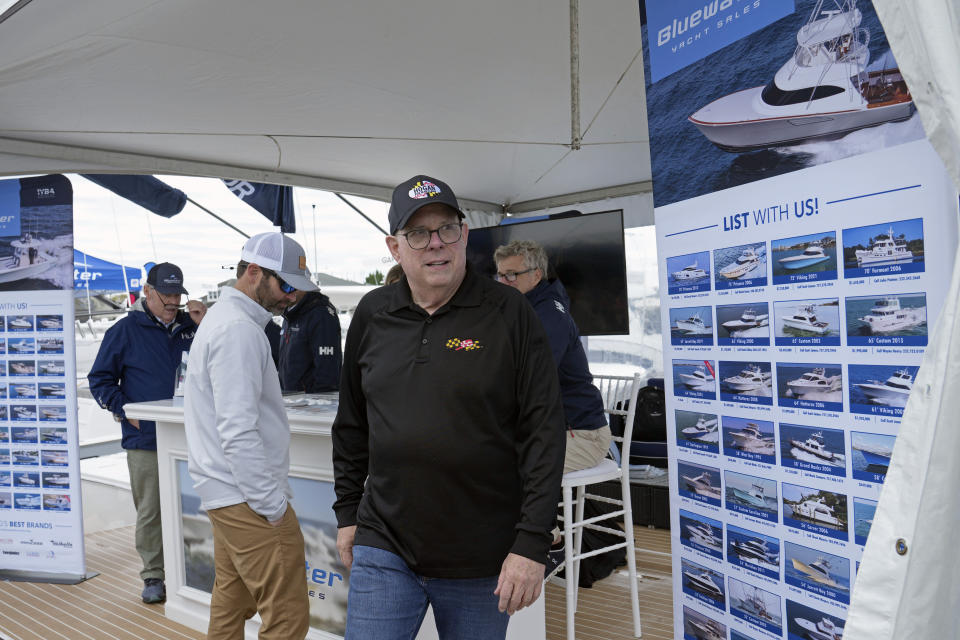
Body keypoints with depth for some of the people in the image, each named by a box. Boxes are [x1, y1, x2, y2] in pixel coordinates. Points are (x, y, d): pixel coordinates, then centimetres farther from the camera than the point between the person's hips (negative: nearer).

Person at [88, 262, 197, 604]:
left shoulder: (190, 328, 9)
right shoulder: (126, 330, -1)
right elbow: (100, 379, 2)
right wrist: (125, 411, -8)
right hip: (145, 440, -3)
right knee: (150, 511, 3)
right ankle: (154, 576, 17)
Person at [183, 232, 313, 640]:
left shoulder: (222, 317, 15)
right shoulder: (239, 330, -18)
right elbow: (238, 432, -24)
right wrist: (274, 505, -17)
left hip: (226, 493, 11)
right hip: (248, 498, -11)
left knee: (231, 607, 19)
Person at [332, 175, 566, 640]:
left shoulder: (509, 314, -7)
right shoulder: (371, 316, 4)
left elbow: (543, 432, -9)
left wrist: (532, 543, -12)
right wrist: (348, 513, 14)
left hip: (482, 563, -2)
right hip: (384, 549, 3)